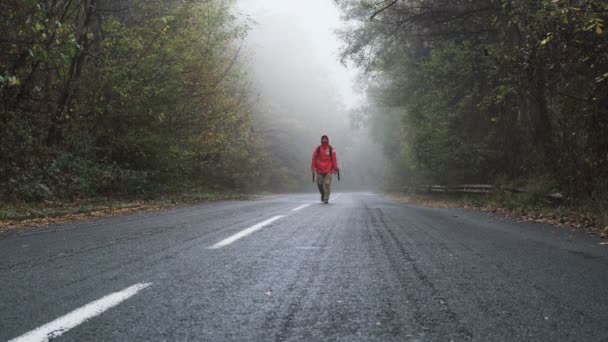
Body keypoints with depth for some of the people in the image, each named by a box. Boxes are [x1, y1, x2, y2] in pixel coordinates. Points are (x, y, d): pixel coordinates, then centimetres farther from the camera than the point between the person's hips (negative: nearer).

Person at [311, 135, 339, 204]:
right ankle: (322, 194, 31)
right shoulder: (318, 149, 4)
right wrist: (313, 167, -1)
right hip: (319, 170, 1)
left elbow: (334, 159, 2)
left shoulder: (331, 149, 3)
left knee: (327, 184, -7)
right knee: (320, 184, 4)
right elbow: (314, 158, 4)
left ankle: (326, 198, -4)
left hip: (328, 170, -1)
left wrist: (335, 168, -2)